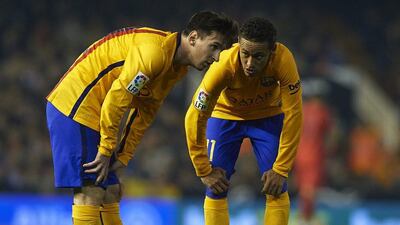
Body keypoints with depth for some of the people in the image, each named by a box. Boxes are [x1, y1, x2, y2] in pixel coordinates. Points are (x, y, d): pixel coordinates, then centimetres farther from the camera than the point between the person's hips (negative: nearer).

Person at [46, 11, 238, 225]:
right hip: (75, 107, -10)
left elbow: (145, 112, 12)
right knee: (90, 193, -15)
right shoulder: (155, 51, -23)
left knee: (110, 194, 10)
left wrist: (124, 156, 5)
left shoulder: (178, 67, 9)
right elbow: (117, 97, -25)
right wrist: (106, 150, -19)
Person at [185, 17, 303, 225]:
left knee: (276, 189, -9)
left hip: (267, 116, 1)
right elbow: (195, 118, -29)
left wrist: (280, 169, -25)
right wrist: (204, 171, -23)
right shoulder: (223, 65, -38)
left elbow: (293, 114, -27)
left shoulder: (283, 60, -37)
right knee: (216, 189, -8)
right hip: (225, 115, -1)